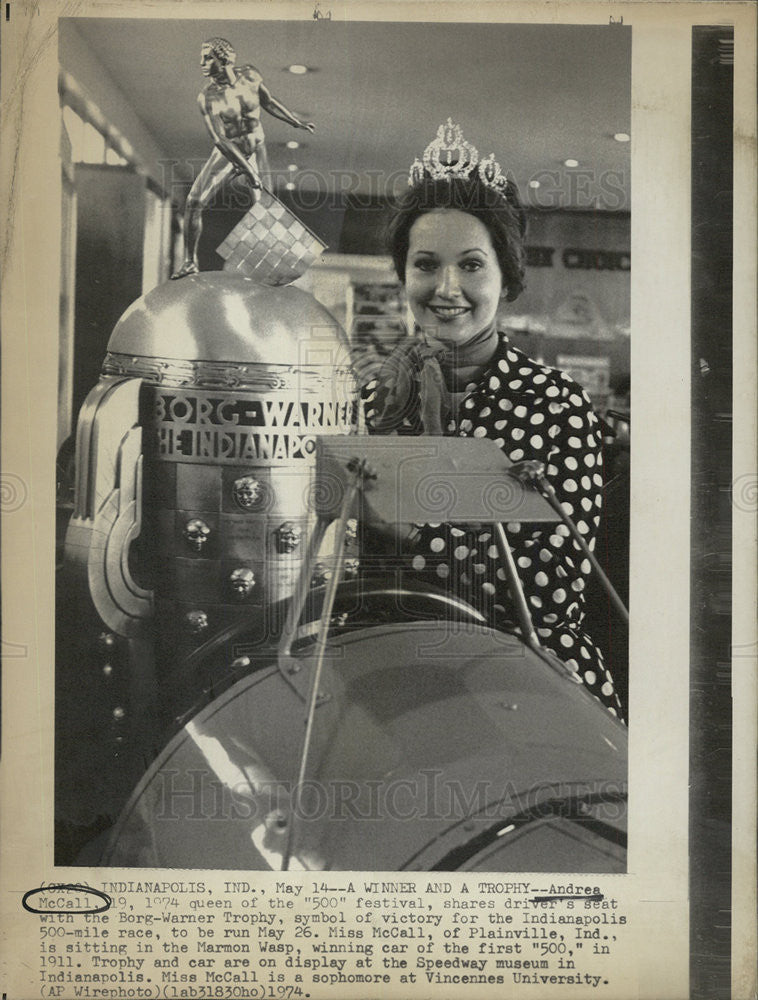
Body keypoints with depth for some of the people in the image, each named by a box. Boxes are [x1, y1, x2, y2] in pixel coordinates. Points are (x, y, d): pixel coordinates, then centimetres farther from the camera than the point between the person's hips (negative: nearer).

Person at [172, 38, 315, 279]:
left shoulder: (250, 76, -13)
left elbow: (268, 101, 7)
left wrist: (296, 122, 14)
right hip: (226, 153, -1)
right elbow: (220, 140, -24)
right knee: (194, 201, -15)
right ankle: (190, 262, -4)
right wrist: (248, 170, -30)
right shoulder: (206, 97, -19)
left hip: (256, 150, 2)